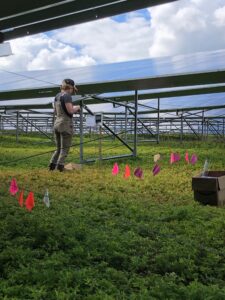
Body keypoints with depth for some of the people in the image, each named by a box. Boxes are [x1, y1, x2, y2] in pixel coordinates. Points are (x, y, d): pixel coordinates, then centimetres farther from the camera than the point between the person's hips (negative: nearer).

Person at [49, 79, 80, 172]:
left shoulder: (57, 96, 16)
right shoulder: (67, 96, -11)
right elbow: (70, 110, -20)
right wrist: (76, 108, 2)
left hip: (56, 124, 8)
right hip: (66, 125, -8)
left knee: (59, 148, 15)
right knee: (65, 149, -1)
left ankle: (52, 165, 2)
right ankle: (60, 167, -9)